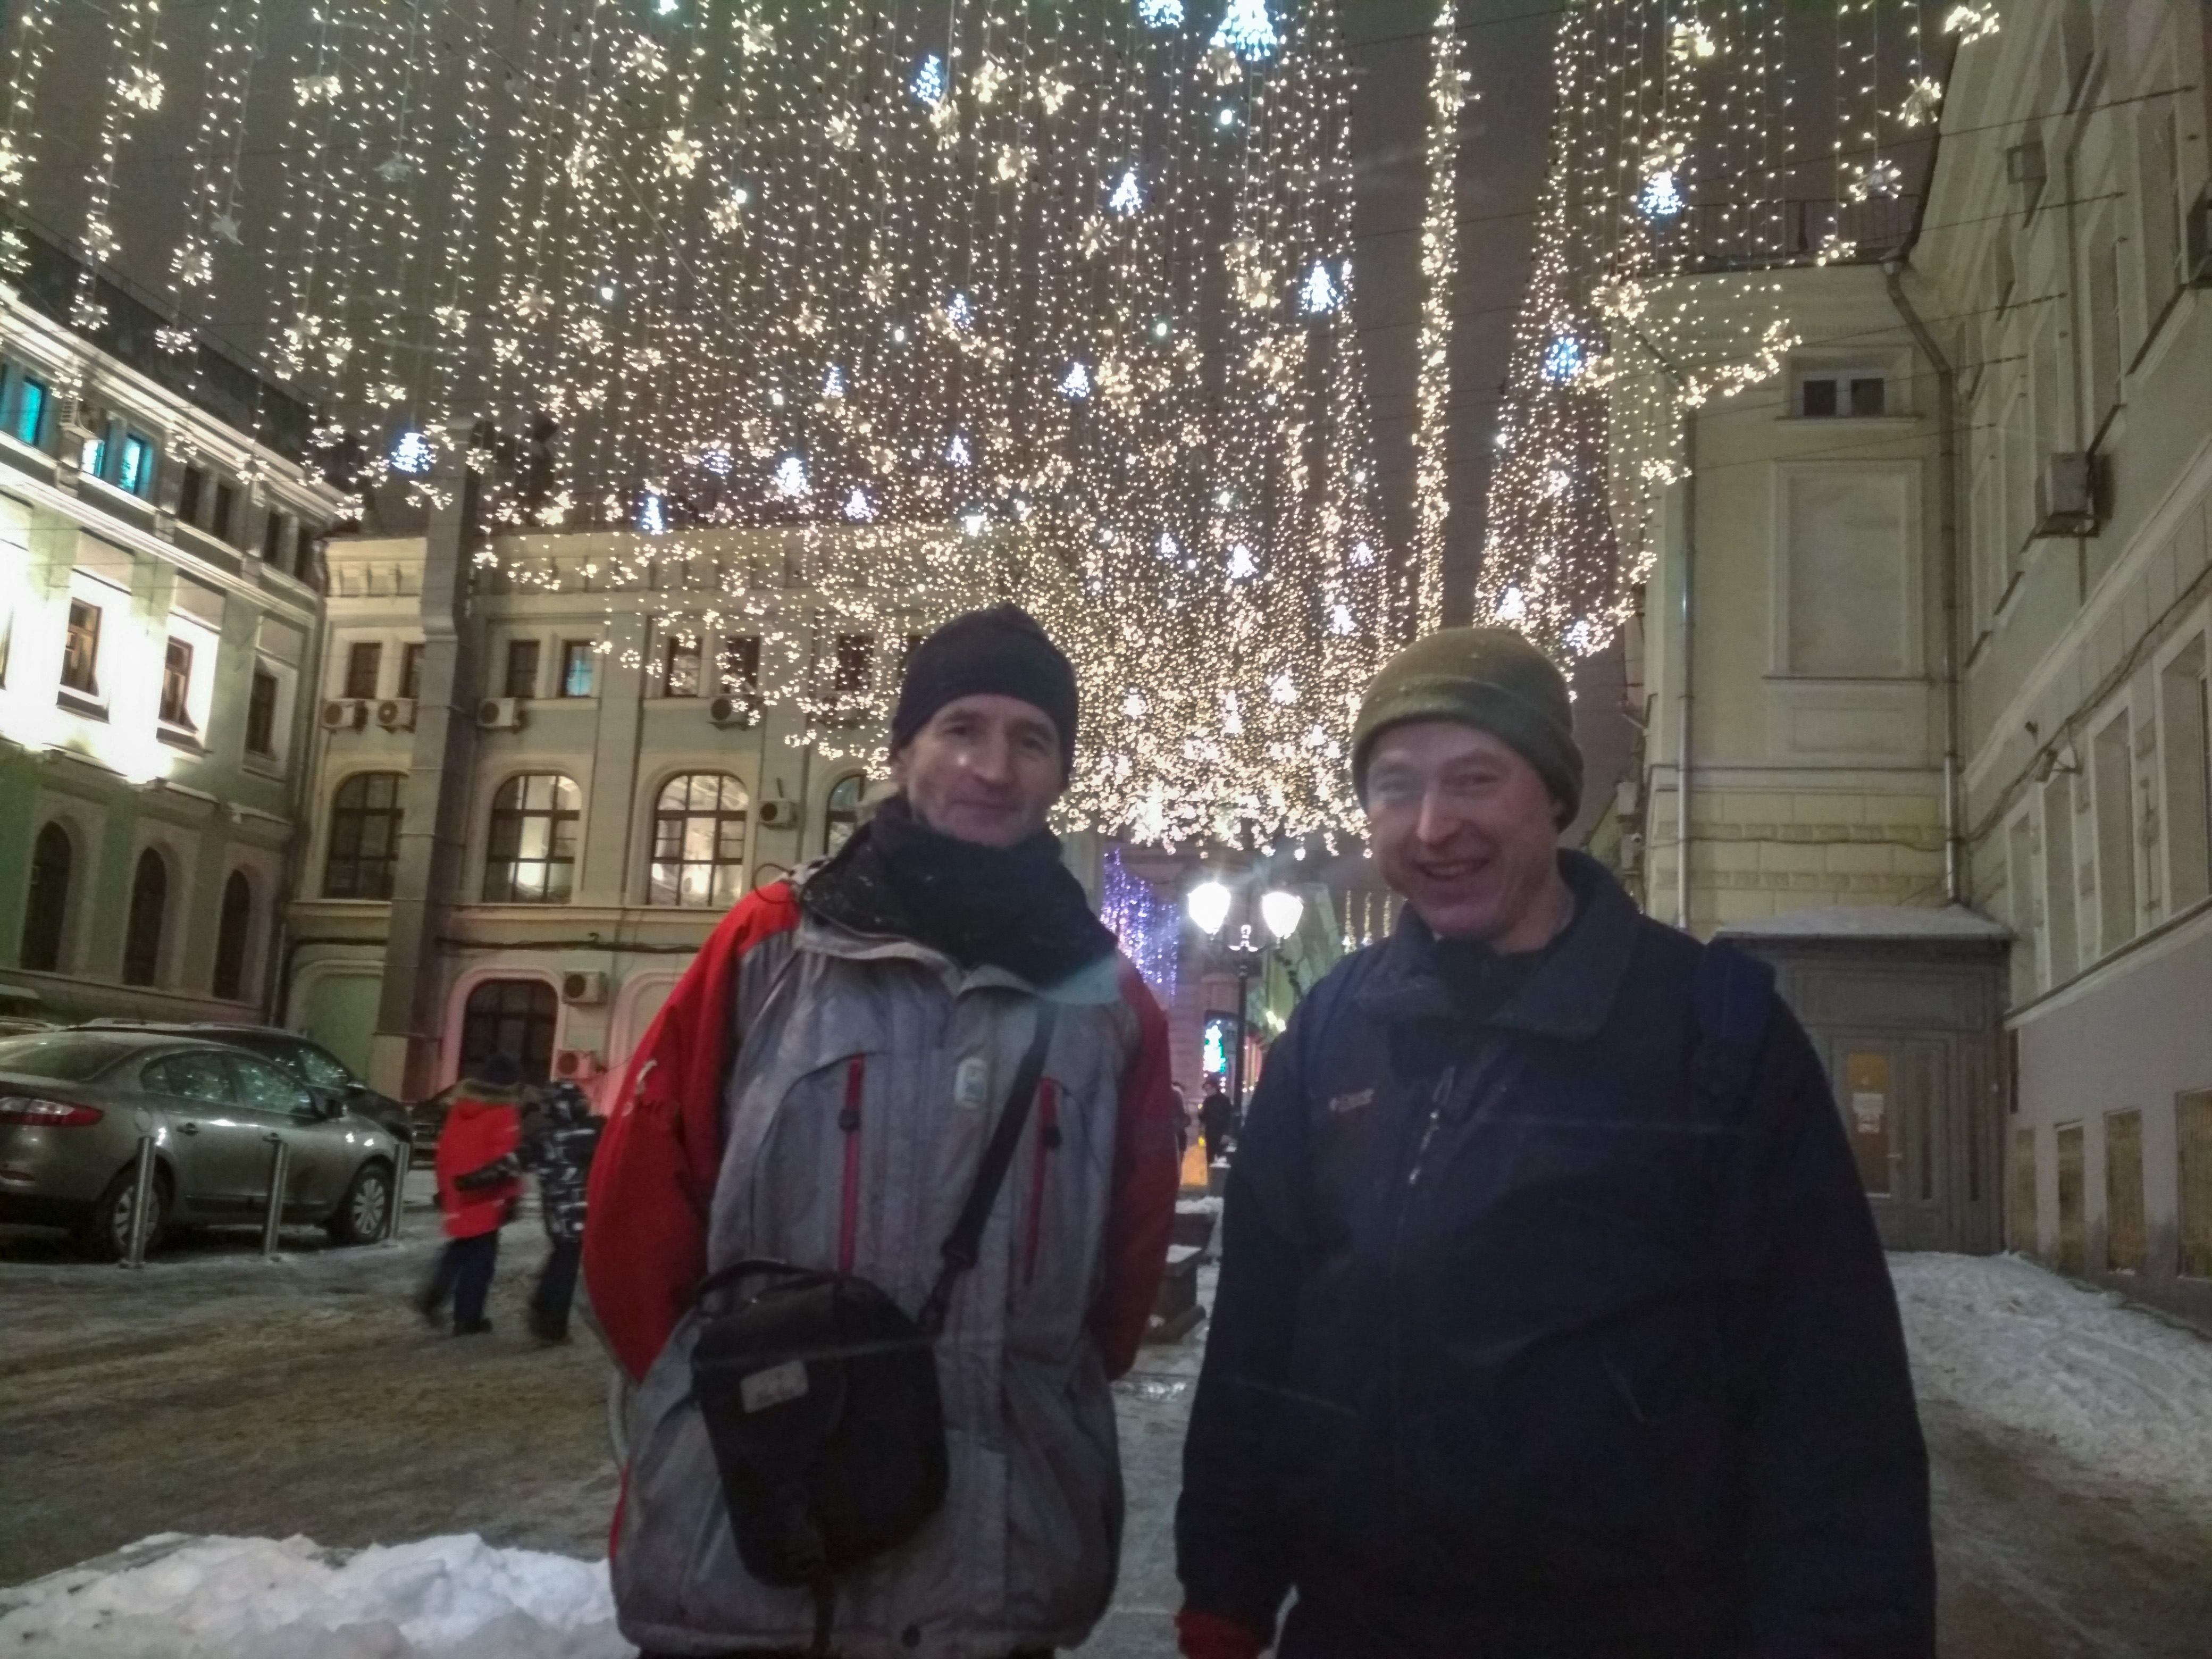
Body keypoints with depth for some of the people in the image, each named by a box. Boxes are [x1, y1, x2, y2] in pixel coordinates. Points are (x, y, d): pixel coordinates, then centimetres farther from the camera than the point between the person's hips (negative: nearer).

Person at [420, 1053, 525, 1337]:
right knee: (480, 1259, 2)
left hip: (458, 1196, 6)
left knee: (459, 1251, 24)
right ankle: (467, 1319, 5)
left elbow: (445, 1150, 14)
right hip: (486, 1199, -6)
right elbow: (505, 1160, -18)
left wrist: (445, 1188, 20)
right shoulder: (505, 1114, -11)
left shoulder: (460, 1107, 10)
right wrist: (512, 1195, -13)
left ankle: (434, 1297, 12)